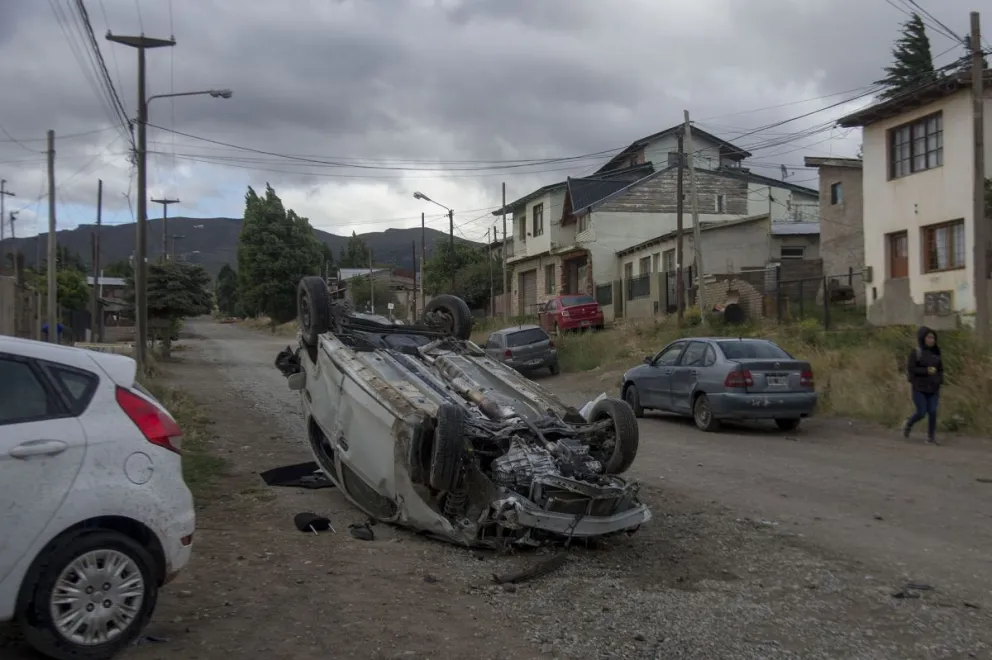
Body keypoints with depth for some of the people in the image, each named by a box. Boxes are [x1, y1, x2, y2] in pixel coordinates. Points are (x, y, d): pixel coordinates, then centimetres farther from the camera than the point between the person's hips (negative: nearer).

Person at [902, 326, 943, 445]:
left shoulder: (936, 353, 7)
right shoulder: (915, 352, -8)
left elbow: (940, 369, 15)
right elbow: (910, 368, -14)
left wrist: (940, 381, 2)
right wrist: (926, 371, -19)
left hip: (933, 389, 4)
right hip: (919, 388, -4)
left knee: (932, 412, -5)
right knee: (921, 413, -6)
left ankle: (931, 437, 2)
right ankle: (908, 425, 23)